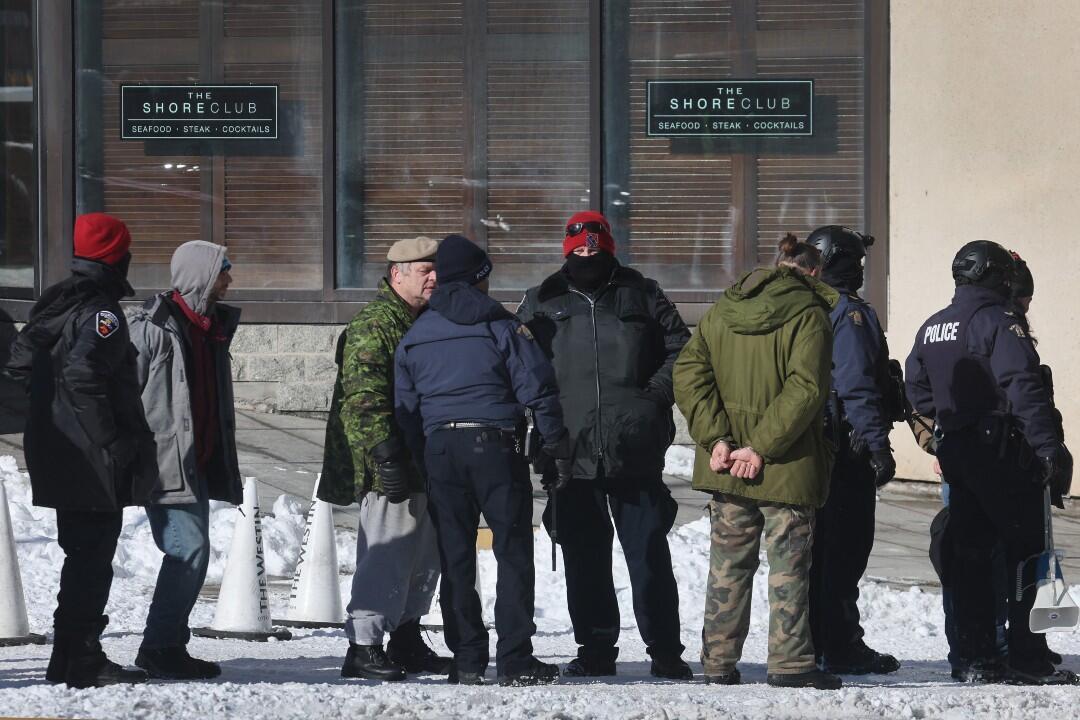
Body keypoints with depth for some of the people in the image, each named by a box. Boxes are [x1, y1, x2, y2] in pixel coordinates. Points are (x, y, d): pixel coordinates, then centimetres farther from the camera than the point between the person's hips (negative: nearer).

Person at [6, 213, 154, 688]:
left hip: (58, 458, 9)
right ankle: (83, 662, -5)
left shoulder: (54, 305, 14)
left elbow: (21, 359, 18)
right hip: (94, 465, -9)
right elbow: (84, 376, -26)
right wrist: (113, 443, -22)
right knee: (94, 556, -5)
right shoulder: (101, 312, -15)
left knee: (82, 554, 16)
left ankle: (68, 658, 21)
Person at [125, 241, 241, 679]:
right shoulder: (153, 326, -11)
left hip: (198, 459, 9)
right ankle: (159, 648, -9)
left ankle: (170, 646, 16)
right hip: (166, 460, -9)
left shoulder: (211, 326, 17)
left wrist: (223, 460, 25)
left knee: (192, 552, 9)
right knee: (189, 547, -14)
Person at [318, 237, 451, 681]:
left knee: (425, 552, 15)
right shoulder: (373, 325, -13)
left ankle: (407, 640, 26)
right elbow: (365, 398, -21)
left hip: (424, 466, 10)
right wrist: (385, 454, -28)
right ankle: (363, 647, -7)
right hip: (389, 466, -10)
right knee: (386, 556, -11)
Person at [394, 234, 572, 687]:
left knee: (455, 557, 8)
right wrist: (557, 448, -1)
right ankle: (515, 659, -7)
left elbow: (405, 410, 11)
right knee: (514, 551, 0)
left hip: (439, 449, 4)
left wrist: (420, 461, 16)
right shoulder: (500, 326, -1)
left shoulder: (413, 336, 11)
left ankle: (467, 661, 5)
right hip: (494, 446, -4)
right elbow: (538, 390, -6)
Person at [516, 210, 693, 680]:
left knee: (649, 554, -2)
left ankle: (665, 652, 3)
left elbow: (680, 349, 11)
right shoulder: (543, 302, 10)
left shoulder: (640, 294, 8)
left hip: (635, 452, -1)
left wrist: (656, 395, -4)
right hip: (572, 449, 2)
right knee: (584, 559, 5)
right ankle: (595, 649, 13)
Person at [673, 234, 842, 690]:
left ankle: (718, 662, 14)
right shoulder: (808, 314, -8)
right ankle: (790, 661, 1)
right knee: (789, 563, 2)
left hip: (727, 467, 5)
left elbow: (688, 373, 1)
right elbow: (805, 390, -19)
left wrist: (715, 437, -7)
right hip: (786, 465, -5)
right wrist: (762, 447, -17)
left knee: (728, 562, 11)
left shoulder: (722, 311, 9)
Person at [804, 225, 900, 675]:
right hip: (847, 450, -9)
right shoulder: (850, 314, -14)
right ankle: (840, 647, -5)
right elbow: (857, 387, -21)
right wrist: (878, 444, -21)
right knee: (846, 549, -5)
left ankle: (812, 642, 19)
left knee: (818, 548, 15)